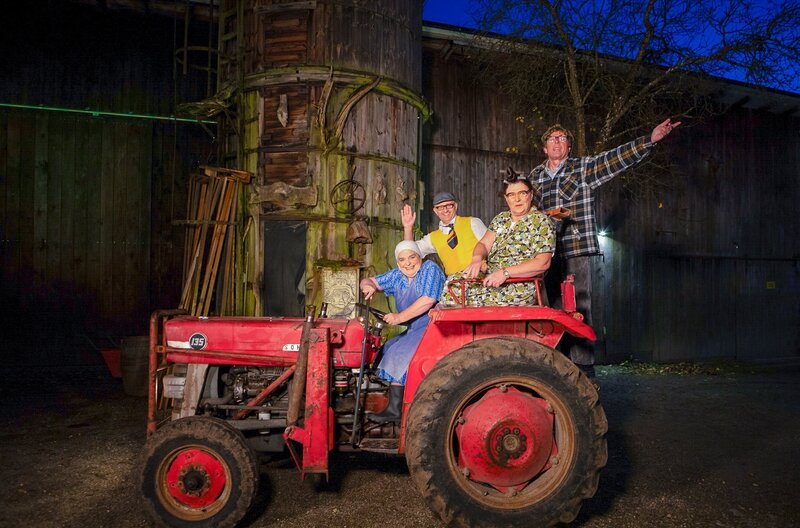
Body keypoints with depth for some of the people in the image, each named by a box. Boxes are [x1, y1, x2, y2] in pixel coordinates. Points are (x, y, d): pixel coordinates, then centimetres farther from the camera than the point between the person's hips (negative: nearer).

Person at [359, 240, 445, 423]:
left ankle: (394, 409, -15)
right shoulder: (397, 276, 13)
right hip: (414, 331, 8)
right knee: (388, 349, -6)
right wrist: (367, 285, -9)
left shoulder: (430, 269, -9)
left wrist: (400, 317, -23)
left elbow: (428, 300, -22)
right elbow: (371, 281, 16)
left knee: (399, 354, -20)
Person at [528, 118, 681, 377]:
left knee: (579, 307, -4)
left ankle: (583, 364, 2)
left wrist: (650, 140, -17)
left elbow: (617, 157, -6)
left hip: (576, 250, -3)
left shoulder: (584, 168, 6)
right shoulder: (534, 176, 17)